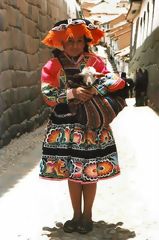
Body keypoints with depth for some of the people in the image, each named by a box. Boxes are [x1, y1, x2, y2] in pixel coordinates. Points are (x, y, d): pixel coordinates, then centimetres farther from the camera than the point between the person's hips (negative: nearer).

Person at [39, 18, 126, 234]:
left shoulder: (94, 61, 2)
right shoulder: (53, 66, 0)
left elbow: (111, 81, -7)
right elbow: (48, 93, -10)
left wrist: (93, 91, -22)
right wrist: (72, 93, -20)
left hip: (92, 125, 0)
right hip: (65, 126, 1)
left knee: (90, 172, 4)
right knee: (72, 172, 8)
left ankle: (87, 215, 22)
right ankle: (76, 215, 25)